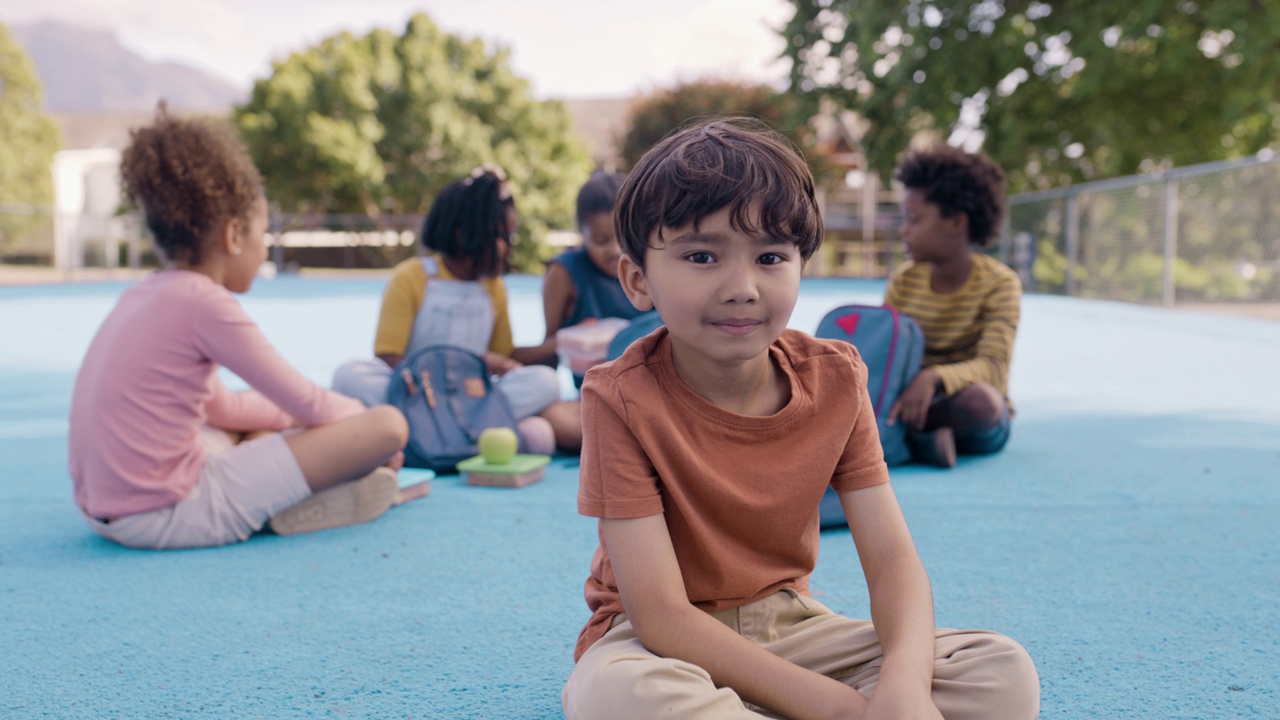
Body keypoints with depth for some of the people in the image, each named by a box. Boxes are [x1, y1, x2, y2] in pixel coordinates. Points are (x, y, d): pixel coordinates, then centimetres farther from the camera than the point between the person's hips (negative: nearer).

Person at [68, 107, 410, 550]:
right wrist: (362, 416, 14)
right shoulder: (204, 303, -13)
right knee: (389, 426, -17)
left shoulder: (140, 297, 15)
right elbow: (305, 402, -6)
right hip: (166, 513, -10)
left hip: (106, 510, 10)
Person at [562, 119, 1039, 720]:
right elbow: (660, 614, -23)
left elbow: (893, 560, -9)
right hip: (664, 643, -5)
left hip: (787, 623, 5)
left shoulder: (836, 379, -7)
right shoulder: (623, 398, -20)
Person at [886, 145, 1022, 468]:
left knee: (978, 399, -39)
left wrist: (933, 378, -43)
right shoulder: (904, 280, 2)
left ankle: (898, 429, -19)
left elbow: (992, 367, -24)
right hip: (912, 401, 4)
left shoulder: (999, 283, -12)